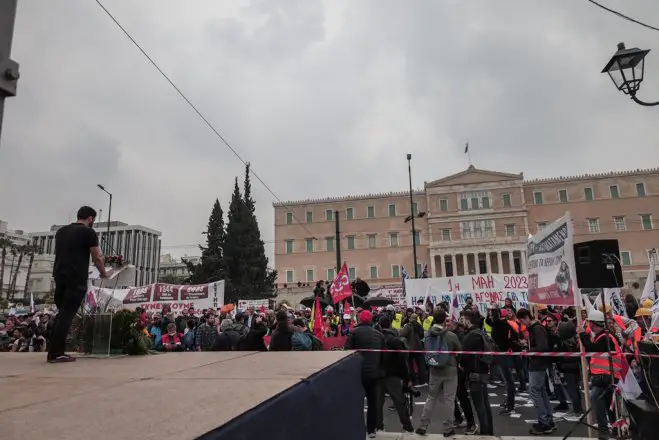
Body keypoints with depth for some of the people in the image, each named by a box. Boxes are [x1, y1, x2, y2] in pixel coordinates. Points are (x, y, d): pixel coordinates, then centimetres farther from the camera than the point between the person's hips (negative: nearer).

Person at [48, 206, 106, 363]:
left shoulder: (61, 231, 19)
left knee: (62, 312, 14)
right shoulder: (88, 232, -3)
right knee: (67, 314, -6)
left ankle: (53, 351, 14)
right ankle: (56, 353, -7)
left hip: (59, 275, 7)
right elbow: (97, 258, -3)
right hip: (76, 278, -7)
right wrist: (103, 273, 14)